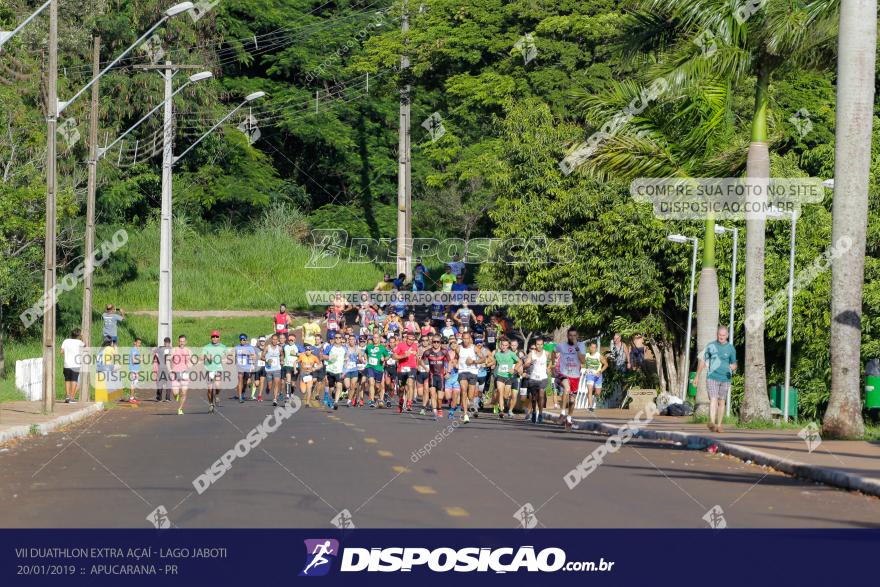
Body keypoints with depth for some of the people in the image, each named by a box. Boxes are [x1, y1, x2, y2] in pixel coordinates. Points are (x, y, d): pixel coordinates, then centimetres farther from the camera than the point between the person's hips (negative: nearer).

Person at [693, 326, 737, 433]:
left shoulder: (731, 349, 5)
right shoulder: (711, 346, 5)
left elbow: (734, 364, 11)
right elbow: (703, 361, 13)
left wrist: (733, 367, -14)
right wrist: (697, 376, 14)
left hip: (725, 379, 1)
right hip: (712, 378, -1)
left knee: (721, 402, 7)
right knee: (713, 400, -16)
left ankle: (719, 425, 16)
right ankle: (712, 423, -32)